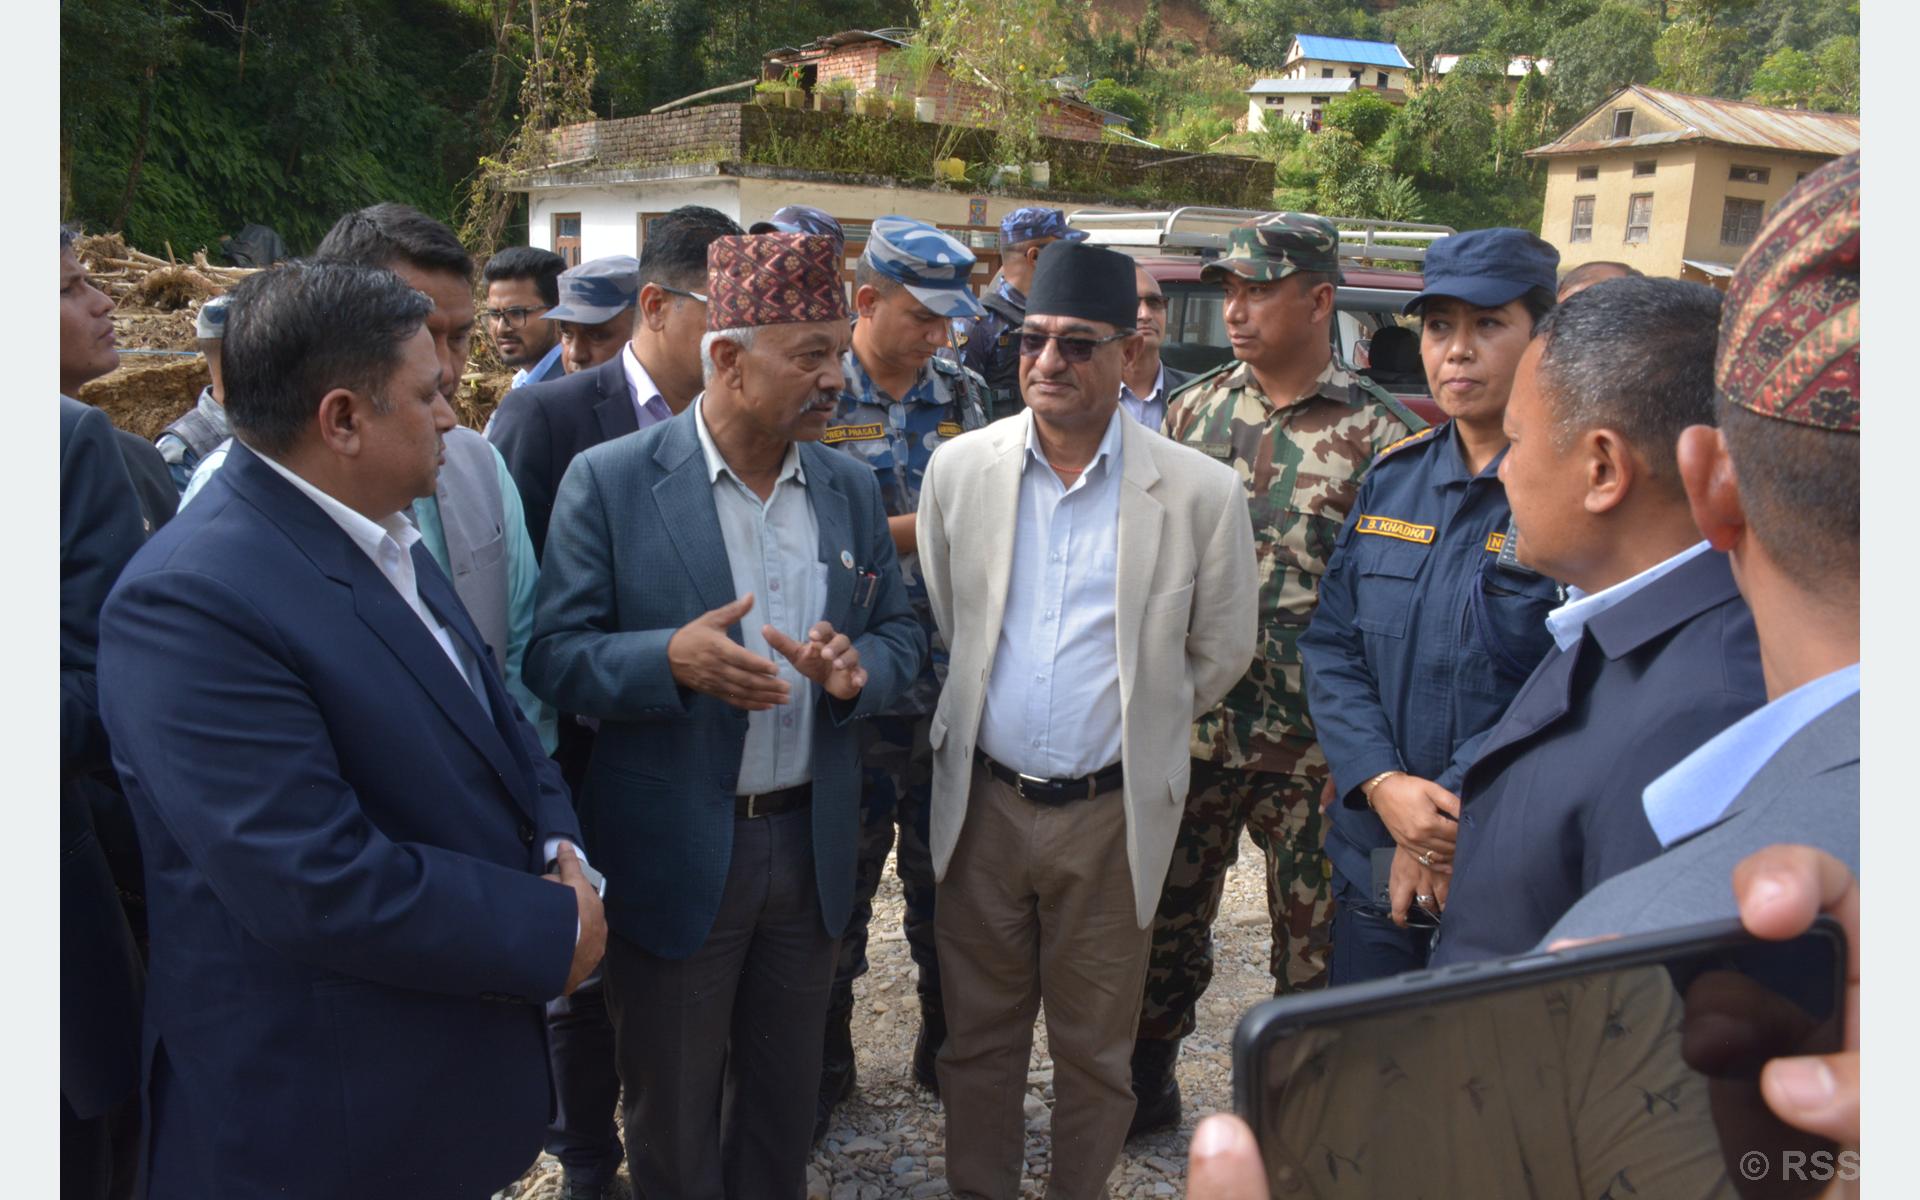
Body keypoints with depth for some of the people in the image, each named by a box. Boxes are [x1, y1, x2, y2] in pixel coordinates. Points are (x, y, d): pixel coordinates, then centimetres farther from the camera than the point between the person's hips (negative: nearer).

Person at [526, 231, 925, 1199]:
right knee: (672, 1118, 15)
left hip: (810, 846, 4)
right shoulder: (611, 481, -11)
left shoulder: (852, 489, 3)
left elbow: (900, 631, 8)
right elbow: (554, 655, -10)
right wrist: (671, 658, -29)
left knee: (784, 1097, 22)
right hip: (672, 855, -4)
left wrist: (860, 667, -15)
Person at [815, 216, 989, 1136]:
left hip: (951, 682, 4)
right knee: (843, 881, 11)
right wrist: (923, 526, -17)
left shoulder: (962, 394, 6)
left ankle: (945, 1051, 35)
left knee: (947, 879, 15)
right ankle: (824, 1069, 29)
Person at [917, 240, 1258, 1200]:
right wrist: (977, 720, 10)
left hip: (1110, 814, -2)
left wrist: (1136, 724, 8)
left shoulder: (1200, 493, -11)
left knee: (1093, 1048, 15)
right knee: (977, 1035, 18)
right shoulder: (959, 468, -3)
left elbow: (1220, 654, 2)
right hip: (981, 800, 2)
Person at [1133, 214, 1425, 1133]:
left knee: (1313, 936, 10)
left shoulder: (1379, 435, -7)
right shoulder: (1195, 409, 6)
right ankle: (1146, 1080, 36)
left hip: (1310, 744, -3)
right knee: (1165, 913, 16)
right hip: (1189, 724, 4)